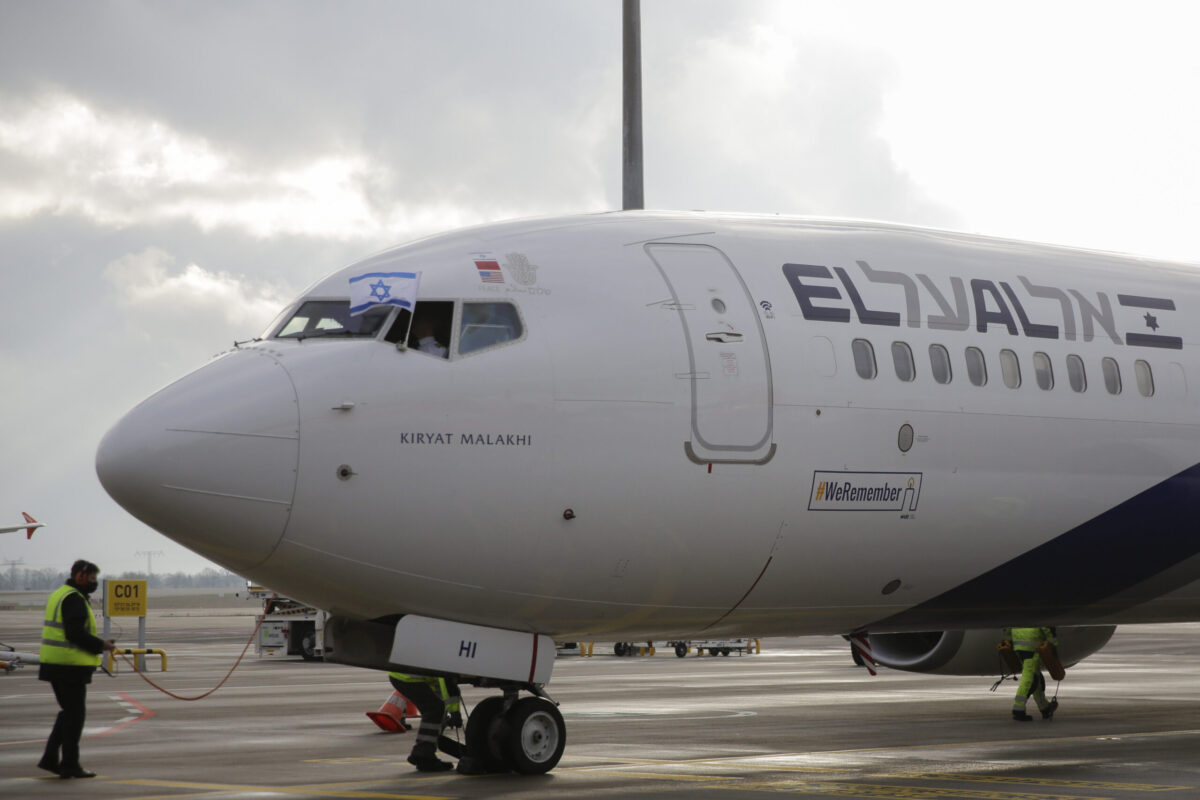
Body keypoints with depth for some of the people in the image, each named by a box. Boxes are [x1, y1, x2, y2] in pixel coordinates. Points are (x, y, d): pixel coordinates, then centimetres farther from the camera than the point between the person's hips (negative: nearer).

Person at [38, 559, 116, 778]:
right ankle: (70, 764, 1)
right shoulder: (74, 599, -14)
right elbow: (76, 633, -23)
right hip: (70, 664, -10)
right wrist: (101, 645, -11)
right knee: (74, 714, -2)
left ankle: (50, 758, 15)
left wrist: (96, 644, 14)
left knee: (69, 712, 18)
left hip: (55, 662, 10)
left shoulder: (58, 595, 18)